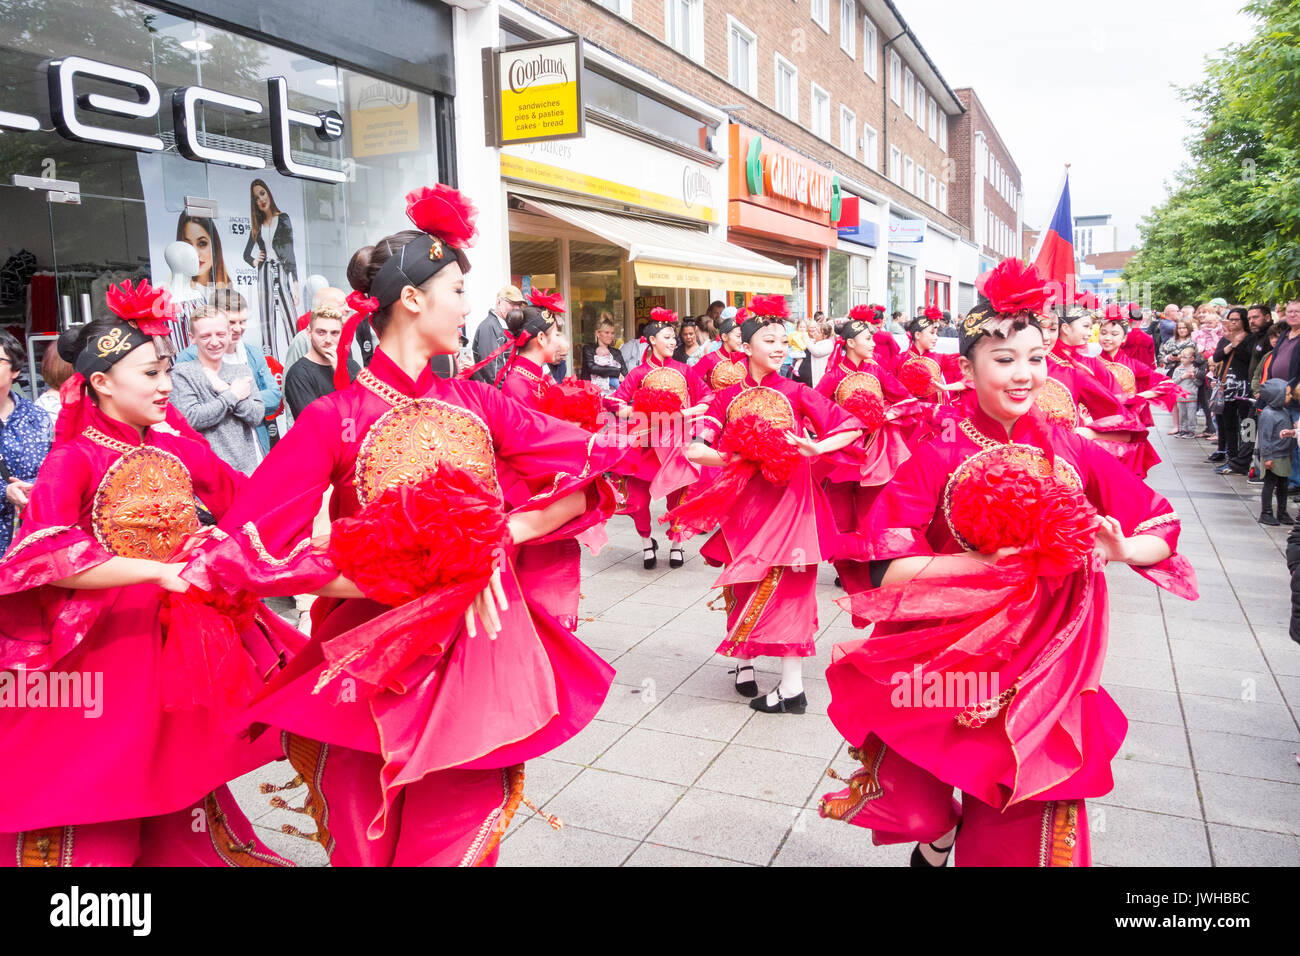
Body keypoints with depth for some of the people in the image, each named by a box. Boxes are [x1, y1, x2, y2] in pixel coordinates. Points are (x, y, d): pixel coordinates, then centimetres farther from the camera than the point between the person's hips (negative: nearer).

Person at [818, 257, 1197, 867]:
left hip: (1044, 672, 3)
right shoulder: (936, 459, -10)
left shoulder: (1070, 453, -1)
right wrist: (995, 560, -24)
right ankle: (937, 834, 39)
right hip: (952, 667, -3)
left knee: (1022, 836, 13)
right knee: (928, 815, 5)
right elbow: (889, 571, -19)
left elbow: (1164, 531, 5)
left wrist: (1121, 548, -16)